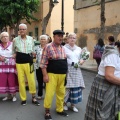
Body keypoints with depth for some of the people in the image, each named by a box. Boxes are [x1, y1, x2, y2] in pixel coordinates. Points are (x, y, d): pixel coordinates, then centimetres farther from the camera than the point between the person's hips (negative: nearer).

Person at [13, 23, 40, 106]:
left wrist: (33, 53, -1)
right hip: (19, 63, 0)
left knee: (31, 81, 0)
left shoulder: (31, 39, 4)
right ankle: (23, 99, 18)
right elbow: (13, 51, 14)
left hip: (29, 62, 0)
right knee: (21, 81, 5)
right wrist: (16, 55, 1)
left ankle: (34, 98, 16)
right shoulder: (15, 40, 2)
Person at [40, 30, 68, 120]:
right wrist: (45, 75, -14)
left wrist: (66, 74, 16)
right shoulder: (48, 47, -7)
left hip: (62, 75, 6)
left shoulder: (63, 48, 12)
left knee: (61, 93, 12)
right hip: (52, 74, -6)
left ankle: (60, 109, 27)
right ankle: (47, 111, 11)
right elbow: (43, 62, -10)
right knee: (49, 93, -5)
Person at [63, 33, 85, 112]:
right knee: (67, 87, -5)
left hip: (76, 70, 5)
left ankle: (73, 104, 20)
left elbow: (82, 58, 18)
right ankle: (65, 103, 16)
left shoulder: (79, 49, 14)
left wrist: (82, 61, -4)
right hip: (67, 70, -5)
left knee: (76, 87, 5)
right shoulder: (64, 48, -3)